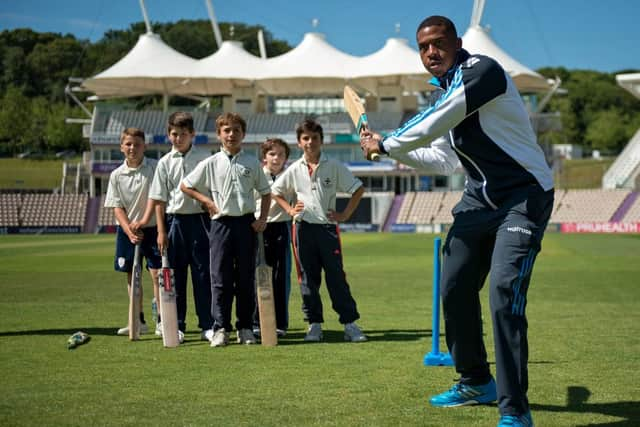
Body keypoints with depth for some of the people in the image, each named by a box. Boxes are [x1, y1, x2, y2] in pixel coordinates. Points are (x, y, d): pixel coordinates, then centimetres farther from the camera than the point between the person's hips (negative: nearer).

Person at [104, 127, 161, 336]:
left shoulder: (155, 167, -6)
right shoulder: (117, 175, 1)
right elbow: (117, 208, 0)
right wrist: (130, 231, -12)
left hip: (152, 227, -3)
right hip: (127, 229, 3)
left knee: (157, 273, -9)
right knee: (132, 275, 8)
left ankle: (161, 321, -2)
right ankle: (139, 321, 18)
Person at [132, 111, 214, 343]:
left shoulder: (204, 158, 1)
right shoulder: (165, 163, 4)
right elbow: (158, 199, 5)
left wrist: (213, 223, -1)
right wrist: (161, 231, 0)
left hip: (199, 218, -1)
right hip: (174, 220, 1)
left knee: (203, 273, 0)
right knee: (175, 275, 6)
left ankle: (207, 325, 6)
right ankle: (177, 326, 13)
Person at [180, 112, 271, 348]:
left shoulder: (252, 163, 6)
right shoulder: (211, 164, 3)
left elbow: (265, 192, 14)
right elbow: (185, 186, 10)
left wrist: (263, 218, 2)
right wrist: (206, 200, 0)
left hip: (247, 223, 1)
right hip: (222, 223, -1)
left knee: (246, 278, 5)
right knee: (221, 278, -1)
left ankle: (245, 328, 12)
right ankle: (220, 328, 2)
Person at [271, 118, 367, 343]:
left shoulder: (334, 166, 0)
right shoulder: (294, 170, 6)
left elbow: (358, 188, 4)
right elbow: (275, 191, 19)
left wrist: (345, 214, -1)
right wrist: (289, 209, 5)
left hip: (327, 226, -2)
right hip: (303, 227, 2)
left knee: (336, 276, -4)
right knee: (308, 278, 5)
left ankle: (350, 324, -2)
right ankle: (314, 324, 12)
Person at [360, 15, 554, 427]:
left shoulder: (483, 71, -17)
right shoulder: (448, 92, 12)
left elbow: (431, 126, -20)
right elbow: (443, 159, 22)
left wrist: (385, 145, -4)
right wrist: (390, 150, 15)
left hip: (524, 196, -9)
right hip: (480, 199, 10)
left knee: (504, 293, -21)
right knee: (455, 288, 12)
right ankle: (477, 383, 31)